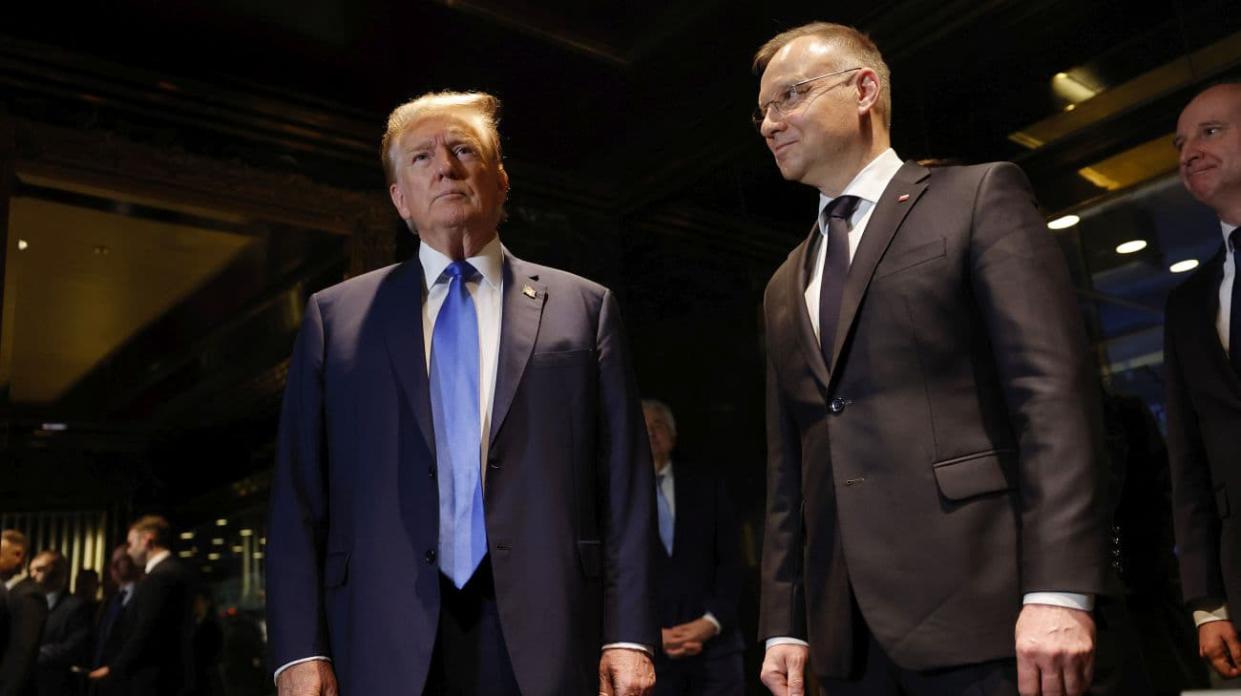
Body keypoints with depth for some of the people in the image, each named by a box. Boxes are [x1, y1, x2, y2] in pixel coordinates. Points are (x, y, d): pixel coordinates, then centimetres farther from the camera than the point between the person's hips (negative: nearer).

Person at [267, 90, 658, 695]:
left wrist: (628, 635, -4)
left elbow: (625, 485, 3)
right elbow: (298, 496, 6)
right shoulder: (334, 317, 10)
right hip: (385, 645, 1)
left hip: (543, 638, 0)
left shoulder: (583, 308, 8)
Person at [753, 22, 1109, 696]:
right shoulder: (784, 287, 19)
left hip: (980, 609, -5)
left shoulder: (980, 196, 2)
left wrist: (1058, 590, -18)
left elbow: (1053, 387, -9)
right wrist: (782, 626, 11)